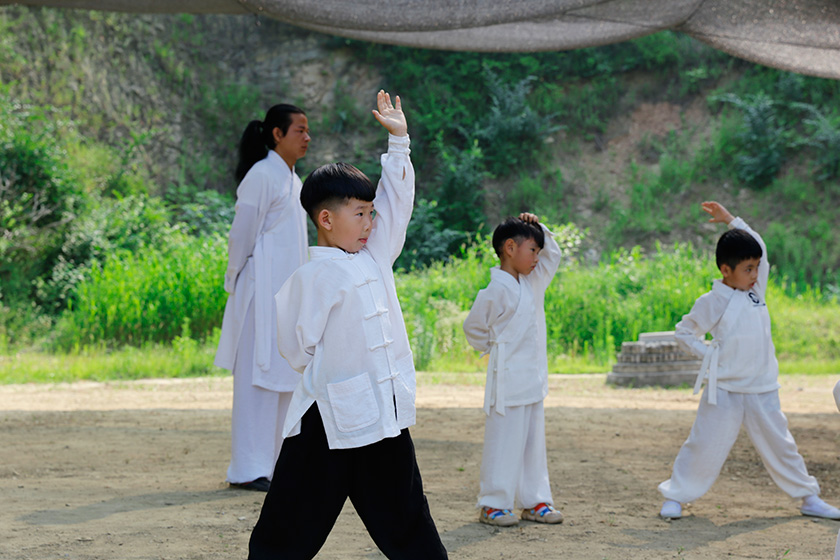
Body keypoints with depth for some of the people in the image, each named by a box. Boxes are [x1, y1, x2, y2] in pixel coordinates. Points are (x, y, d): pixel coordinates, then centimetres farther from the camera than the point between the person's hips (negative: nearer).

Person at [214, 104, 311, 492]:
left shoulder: (291, 179, 16)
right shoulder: (262, 176, -12)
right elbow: (242, 234, -10)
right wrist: (236, 283, -5)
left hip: (286, 292, 9)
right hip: (262, 290, -9)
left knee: (282, 378, 10)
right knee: (257, 376, -7)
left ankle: (272, 463, 17)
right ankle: (247, 470, -4)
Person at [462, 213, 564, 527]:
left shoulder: (533, 283, 9)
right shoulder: (497, 291, -14)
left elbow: (553, 254, 22)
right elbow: (473, 327, -5)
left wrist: (538, 227, 9)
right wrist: (494, 349, 4)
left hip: (534, 381, 8)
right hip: (508, 381, -8)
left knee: (534, 442, 11)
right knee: (505, 441, -3)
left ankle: (534, 502, 18)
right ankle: (493, 504, 5)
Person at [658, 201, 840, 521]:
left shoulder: (756, 289, 7)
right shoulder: (713, 302, -7)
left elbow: (759, 247, 16)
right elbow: (684, 332, 3)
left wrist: (730, 220, 13)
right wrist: (708, 355, -8)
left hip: (762, 391, 5)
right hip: (724, 392, -5)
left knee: (779, 445, 12)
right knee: (705, 446, -3)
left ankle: (809, 497, 21)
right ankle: (676, 496, 9)